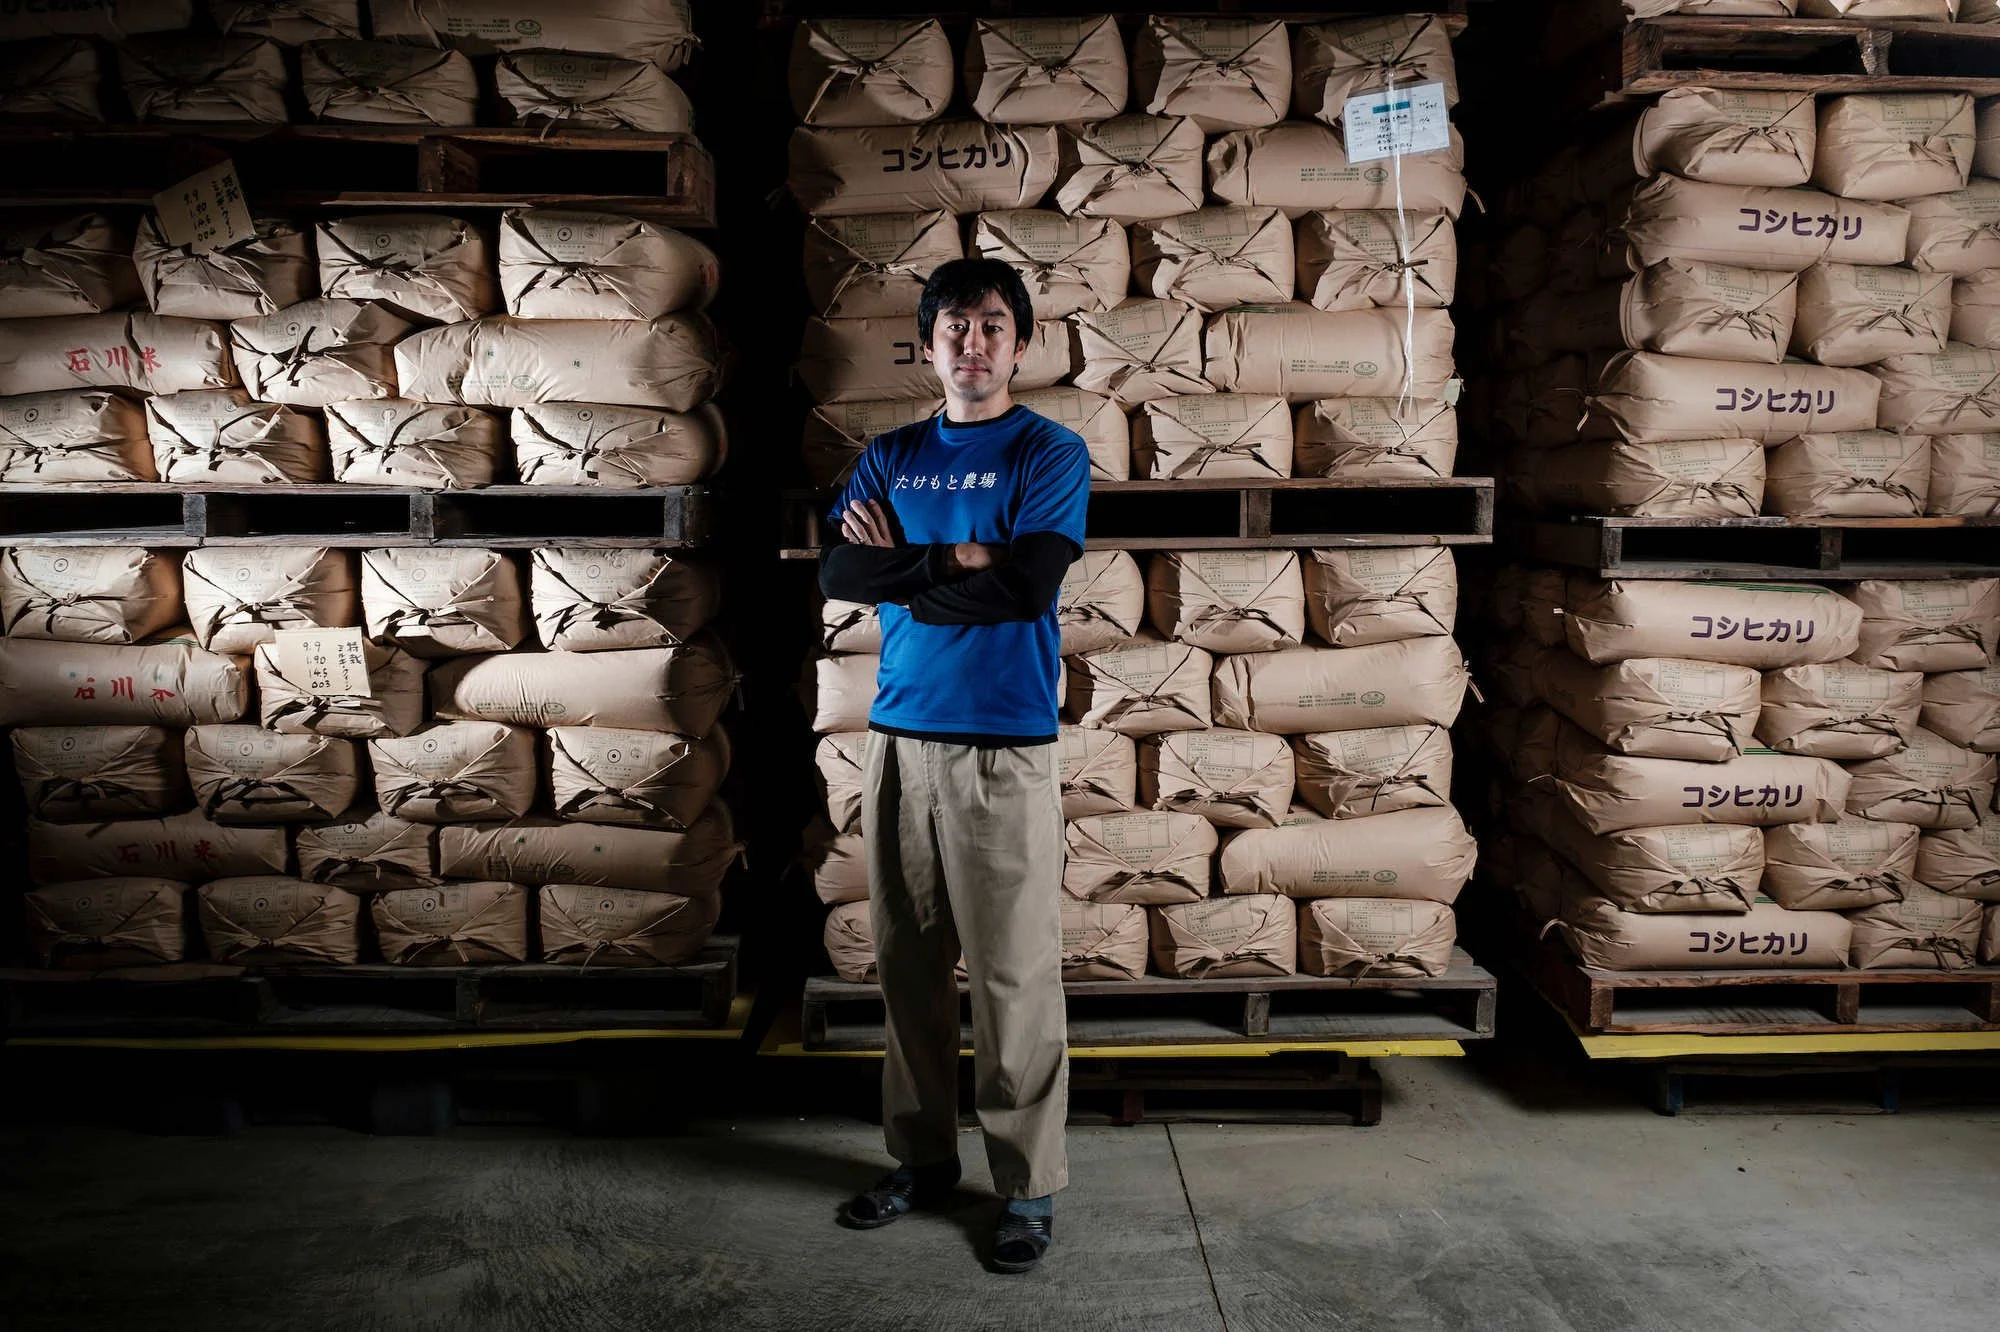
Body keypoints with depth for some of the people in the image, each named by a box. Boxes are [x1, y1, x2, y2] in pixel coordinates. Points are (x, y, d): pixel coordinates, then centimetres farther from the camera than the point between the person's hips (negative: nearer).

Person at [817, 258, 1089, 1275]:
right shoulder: (889, 456, 13)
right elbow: (837, 573, -1)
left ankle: (1029, 1189, 14)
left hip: (1005, 750, -5)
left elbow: (1029, 582, -15)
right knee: (908, 967, 12)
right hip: (900, 740, 5)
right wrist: (959, 562, -10)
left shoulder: (1050, 453, 0)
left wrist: (904, 563, -6)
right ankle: (921, 1158, 28)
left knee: (1014, 978, 0)